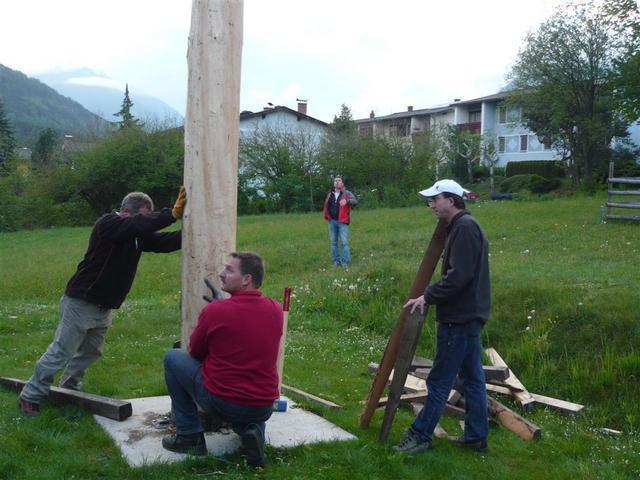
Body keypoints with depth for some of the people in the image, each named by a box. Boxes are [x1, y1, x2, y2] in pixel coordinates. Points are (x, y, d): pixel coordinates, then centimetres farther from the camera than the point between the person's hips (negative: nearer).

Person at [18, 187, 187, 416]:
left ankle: (70, 390, 33)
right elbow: (139, 225, -35)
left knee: (90, 352, 17)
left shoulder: (137, 234, 5)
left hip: (104, 309, 8)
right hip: (81, 303, -8)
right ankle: (29, 396, 9)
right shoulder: (108, 224, -18)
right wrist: (173, 213, -38)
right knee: (60, 353, -2)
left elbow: (162, 241, -2)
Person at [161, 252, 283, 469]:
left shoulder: (214, 311, -13)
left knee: (173, 358, 15)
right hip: (264, 409, 4)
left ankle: (189, 436, 13)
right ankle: (252, 429, 7)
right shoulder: (276, 310, 0)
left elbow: (195, 354, 3)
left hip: (221, 405, -4)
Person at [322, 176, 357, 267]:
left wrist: (347, 201, -35)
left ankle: (345, 262, -4)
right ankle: (336, 261, 15)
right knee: (333, 242, 7)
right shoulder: (330, 194, 13)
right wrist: (327, 216, 9)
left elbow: (355, 201, -15)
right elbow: (326, 206, 23)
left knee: (344, 242, -7)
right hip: (332, 221, 4)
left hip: (342, 222, -4)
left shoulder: (347, 193, 0)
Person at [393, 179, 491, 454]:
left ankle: (420, 436, 6)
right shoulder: (463, 226, 15)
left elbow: (459, 276, -24)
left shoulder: (464, 227, -17)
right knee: (472, 378, 14)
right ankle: (476, 436, 21)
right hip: (469, 315, 10)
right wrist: (432, 296, 12)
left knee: (440, 380, -2)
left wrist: (428, 297, -18)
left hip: (459, 318, -10)